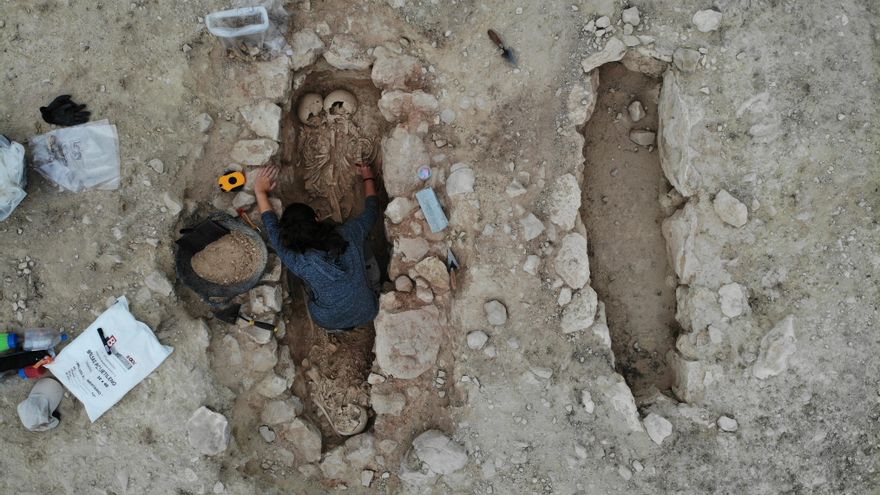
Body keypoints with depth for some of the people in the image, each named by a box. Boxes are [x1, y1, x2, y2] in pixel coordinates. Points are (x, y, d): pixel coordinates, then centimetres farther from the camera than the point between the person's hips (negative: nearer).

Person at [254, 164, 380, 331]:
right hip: (368, 313, 1)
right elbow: (371, 211, -2)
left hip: (329, 322, -1)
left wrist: (261, 191, 4)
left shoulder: (298, 262, -25)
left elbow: (272, 226, -8)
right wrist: (368, 179, 15)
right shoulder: (349, 234, -24)